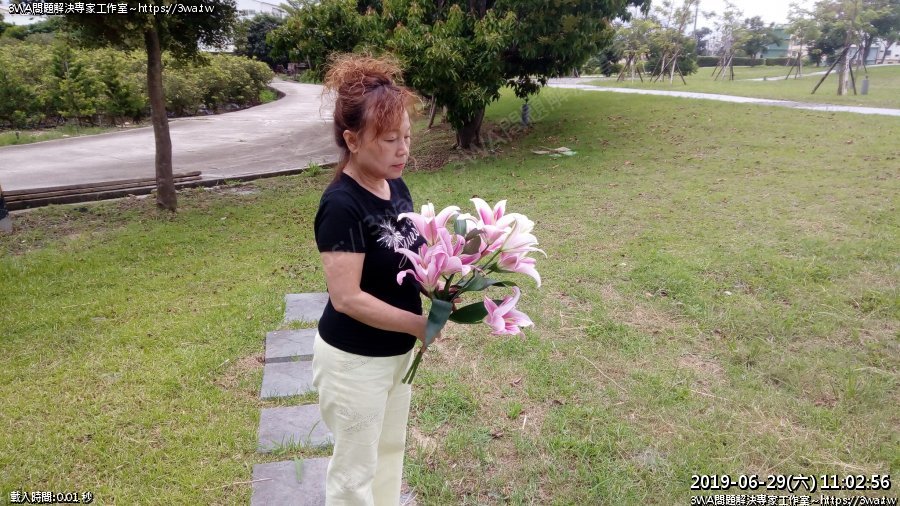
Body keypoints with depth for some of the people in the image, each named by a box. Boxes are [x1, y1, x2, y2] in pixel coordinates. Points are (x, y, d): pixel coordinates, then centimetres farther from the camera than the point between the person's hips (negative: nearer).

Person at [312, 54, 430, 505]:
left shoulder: (396, 187, -1)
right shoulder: (342, 205, -26)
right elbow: (346, 298, -27)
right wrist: (419, 324, -22)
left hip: (396, 352, 8)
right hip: (354, 360, -8)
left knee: (390, 449, 26)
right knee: (355, 469, 14)